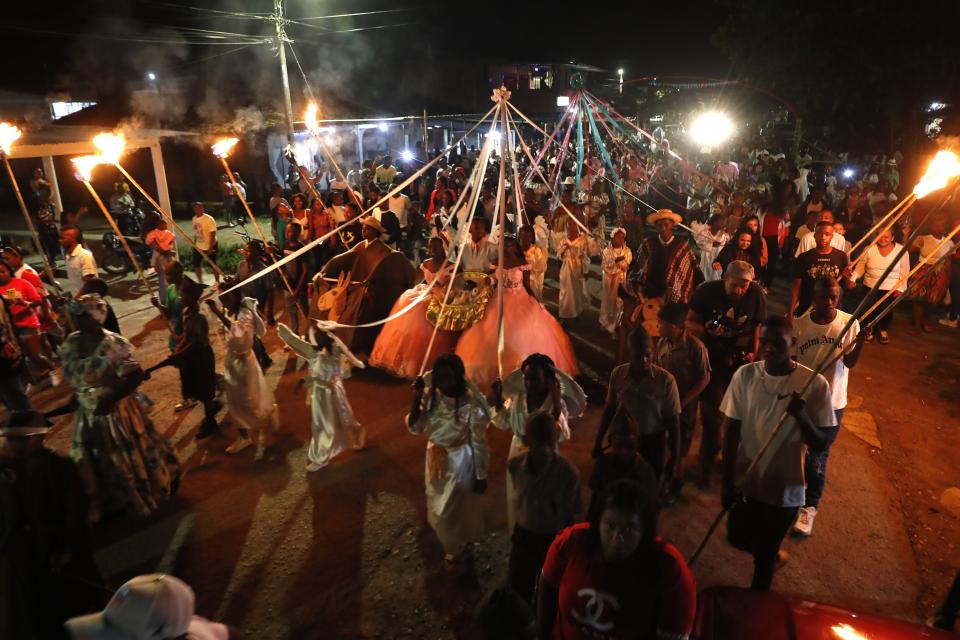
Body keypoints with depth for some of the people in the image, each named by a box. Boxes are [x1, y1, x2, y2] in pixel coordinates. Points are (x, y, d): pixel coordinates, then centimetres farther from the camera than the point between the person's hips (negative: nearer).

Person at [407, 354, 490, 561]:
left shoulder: (472, 404, -29)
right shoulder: (431, 396, -16)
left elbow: (479, 443, -18)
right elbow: (414, 428, -15)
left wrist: (481, 476, -10)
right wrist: (417, 397, -28)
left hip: (461, 462, -5)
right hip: (436, 458, 5)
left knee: (457, 508, 18)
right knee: (437, 504, 30)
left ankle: (455, 544, 52)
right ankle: (449, 540, 63)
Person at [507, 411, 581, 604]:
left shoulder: (568, 472, -26)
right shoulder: (514, 466, -16)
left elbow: (570, 515, -12)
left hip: (555, 539, -2)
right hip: (524, 536, 2)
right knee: (517, 592, 15)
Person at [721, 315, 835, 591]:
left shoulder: (814, 384, -16)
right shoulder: (745, 375, -11)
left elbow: (820, 445, -13)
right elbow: (731, 431, -4)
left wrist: (801, 415, -32)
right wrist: (727, 481, -5)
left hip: (784, 488, -2)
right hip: (745, 480, 3)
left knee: (763, 557, 13)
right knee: (738, 539, 21)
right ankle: (772, 552, 54)